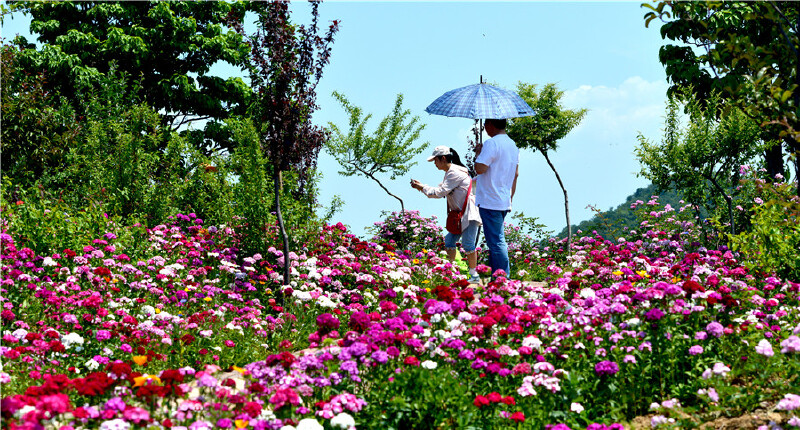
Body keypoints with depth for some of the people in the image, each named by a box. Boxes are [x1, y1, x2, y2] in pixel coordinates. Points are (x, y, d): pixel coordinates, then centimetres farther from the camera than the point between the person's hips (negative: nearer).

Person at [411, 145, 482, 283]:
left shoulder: (455, 172, -16)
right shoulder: (450, 172, 16)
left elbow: (440, 192, -19)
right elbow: (441, 190, 18)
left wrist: (422, 188, -9)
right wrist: (421, 186, 9)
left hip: (469, 214, -11)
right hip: (459, 214, 11)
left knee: (468, 244, -12)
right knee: (449, 241, 10)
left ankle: (474, 275, -6)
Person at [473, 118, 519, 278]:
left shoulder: (491, 143, -16)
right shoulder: (513, 145, 13)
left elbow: (479, 168, -23)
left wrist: (478, 152, -4)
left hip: (490, 201, -9)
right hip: (504, 202, 9)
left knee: (496, 242, -7)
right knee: (497, 241, 17)